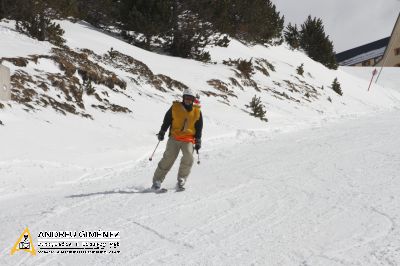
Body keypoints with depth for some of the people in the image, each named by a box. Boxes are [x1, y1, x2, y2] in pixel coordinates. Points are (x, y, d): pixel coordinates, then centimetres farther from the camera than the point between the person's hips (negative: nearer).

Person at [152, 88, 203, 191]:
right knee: (168, 158, -8)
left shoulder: (197, 111, 6)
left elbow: (199, 128, 14)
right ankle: (157, 180, 4)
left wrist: (198, 141, 10)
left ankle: (181, 181, -9)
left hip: (188, 139, 1)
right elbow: (167, 120, 10)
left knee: (188, 157, -21)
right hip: (174, 137, -1)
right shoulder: (175, 107, 1)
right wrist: (162, 132, 5)